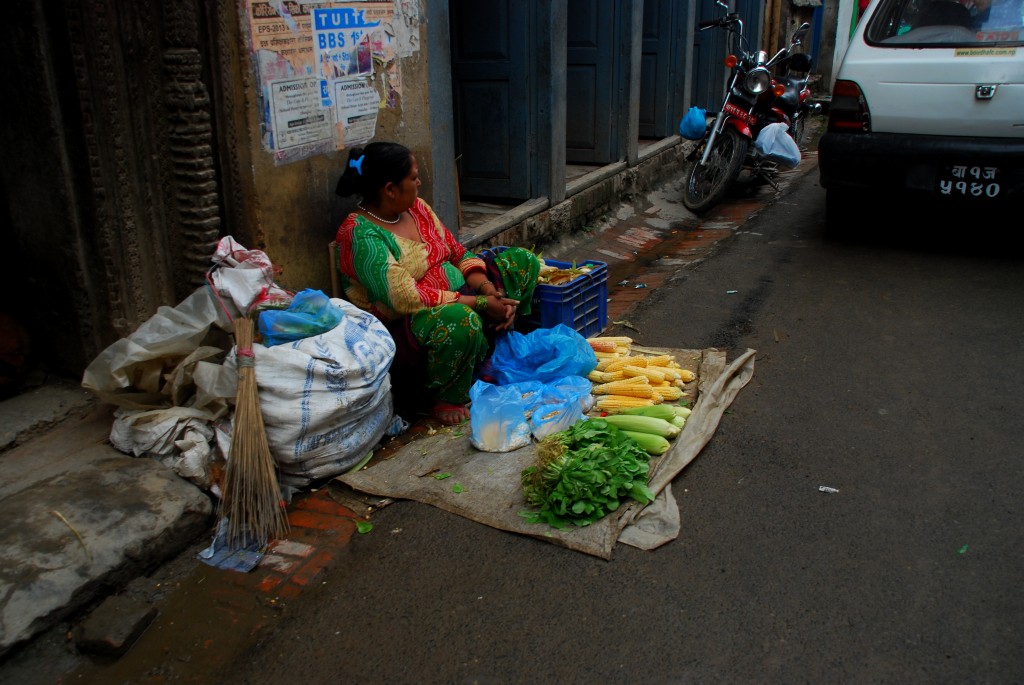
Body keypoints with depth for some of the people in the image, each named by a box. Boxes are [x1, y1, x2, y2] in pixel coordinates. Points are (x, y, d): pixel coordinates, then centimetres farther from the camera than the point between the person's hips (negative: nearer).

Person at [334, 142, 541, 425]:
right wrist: (479, 303, -26)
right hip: (404, 328, -9)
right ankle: (447, 399, -15)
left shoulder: (416, 207, 5)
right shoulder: (361, 235, -21)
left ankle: (496, 353, 7)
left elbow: (458, 253, 9)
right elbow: (405, 298, -28)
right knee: (459, 319, -42)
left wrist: (489, 289, -11)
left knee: (522, 261, 6)